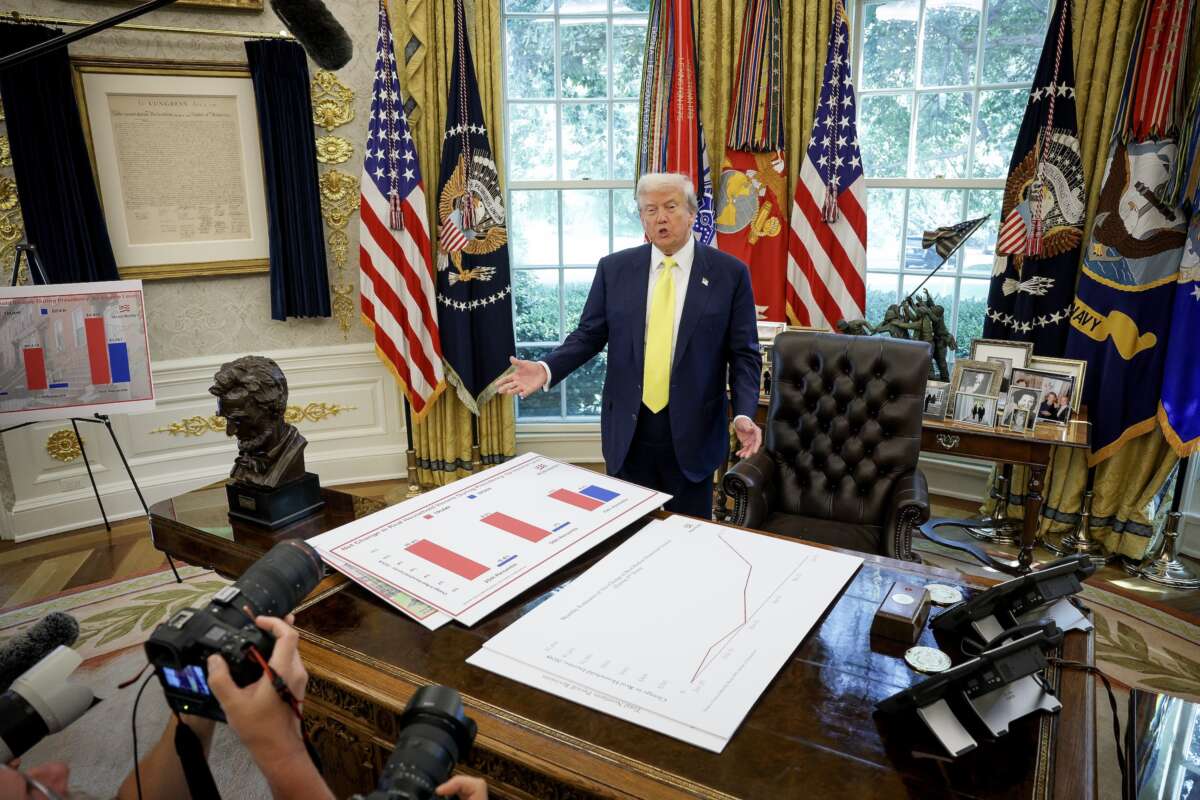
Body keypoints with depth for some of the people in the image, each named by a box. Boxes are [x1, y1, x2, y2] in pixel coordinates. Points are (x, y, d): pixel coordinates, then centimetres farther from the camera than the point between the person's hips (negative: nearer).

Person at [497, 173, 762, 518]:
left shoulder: (729, 272, -3)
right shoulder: (614, 268, 2)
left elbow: (743, 353, -2)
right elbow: (589, 335, 5)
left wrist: (744, 414, -16)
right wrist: (547, 369, -12)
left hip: (693, 432, -1)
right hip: (628, 431, 2)